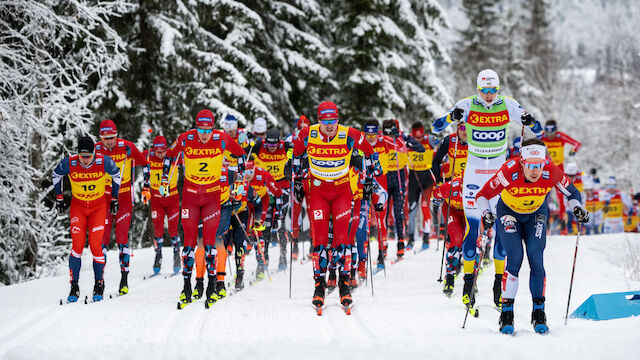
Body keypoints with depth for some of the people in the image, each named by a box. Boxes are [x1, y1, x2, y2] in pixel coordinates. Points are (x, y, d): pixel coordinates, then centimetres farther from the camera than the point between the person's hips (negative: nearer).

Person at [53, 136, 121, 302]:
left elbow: (116, 174, 1)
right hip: (77, 206, 1)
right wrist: (59, 198, 8)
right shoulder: (69, 163, -19)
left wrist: (114, 199, 8)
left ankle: (99, 285, 4)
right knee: (77, 245, -12)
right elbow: (56, 174, 4)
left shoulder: (104, 162, -21)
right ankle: (74, 287, -3)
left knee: (95, 245, -12)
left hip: (99, 206, -1)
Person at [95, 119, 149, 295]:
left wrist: (146, 186, 2)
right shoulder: (96, 150, -6)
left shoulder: (126, 147, -9)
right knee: (103, 237, -2)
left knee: (122, 238, -7)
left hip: (124, 197, -2)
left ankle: (124, 279, -2)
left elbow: (144, 164, 6)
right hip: (104, 198, 2)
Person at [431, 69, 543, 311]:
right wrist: (452, 118, -25)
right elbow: (435, 128, -5)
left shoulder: (508, 106, -4)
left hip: (500, 172, 1)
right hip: (474, 171, -1)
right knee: (472, 226, -5)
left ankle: (499, 281, 7)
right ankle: (468, 283, 3)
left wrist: (529, 122, -21)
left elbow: (538, 131, 1)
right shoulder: (467, 106, -7)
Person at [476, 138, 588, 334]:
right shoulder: (509, 171, -34)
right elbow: (482, 195, -25)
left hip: (536, 214, 2)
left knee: (536, 259, -12)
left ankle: (539, 313, 1)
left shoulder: (551, 172, -28)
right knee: (515, 259, -17)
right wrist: (486, 213, -43)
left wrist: (577, 208, -28)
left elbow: (572, 193, -10)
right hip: (508, 213, -2)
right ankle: (506, 314, -9)